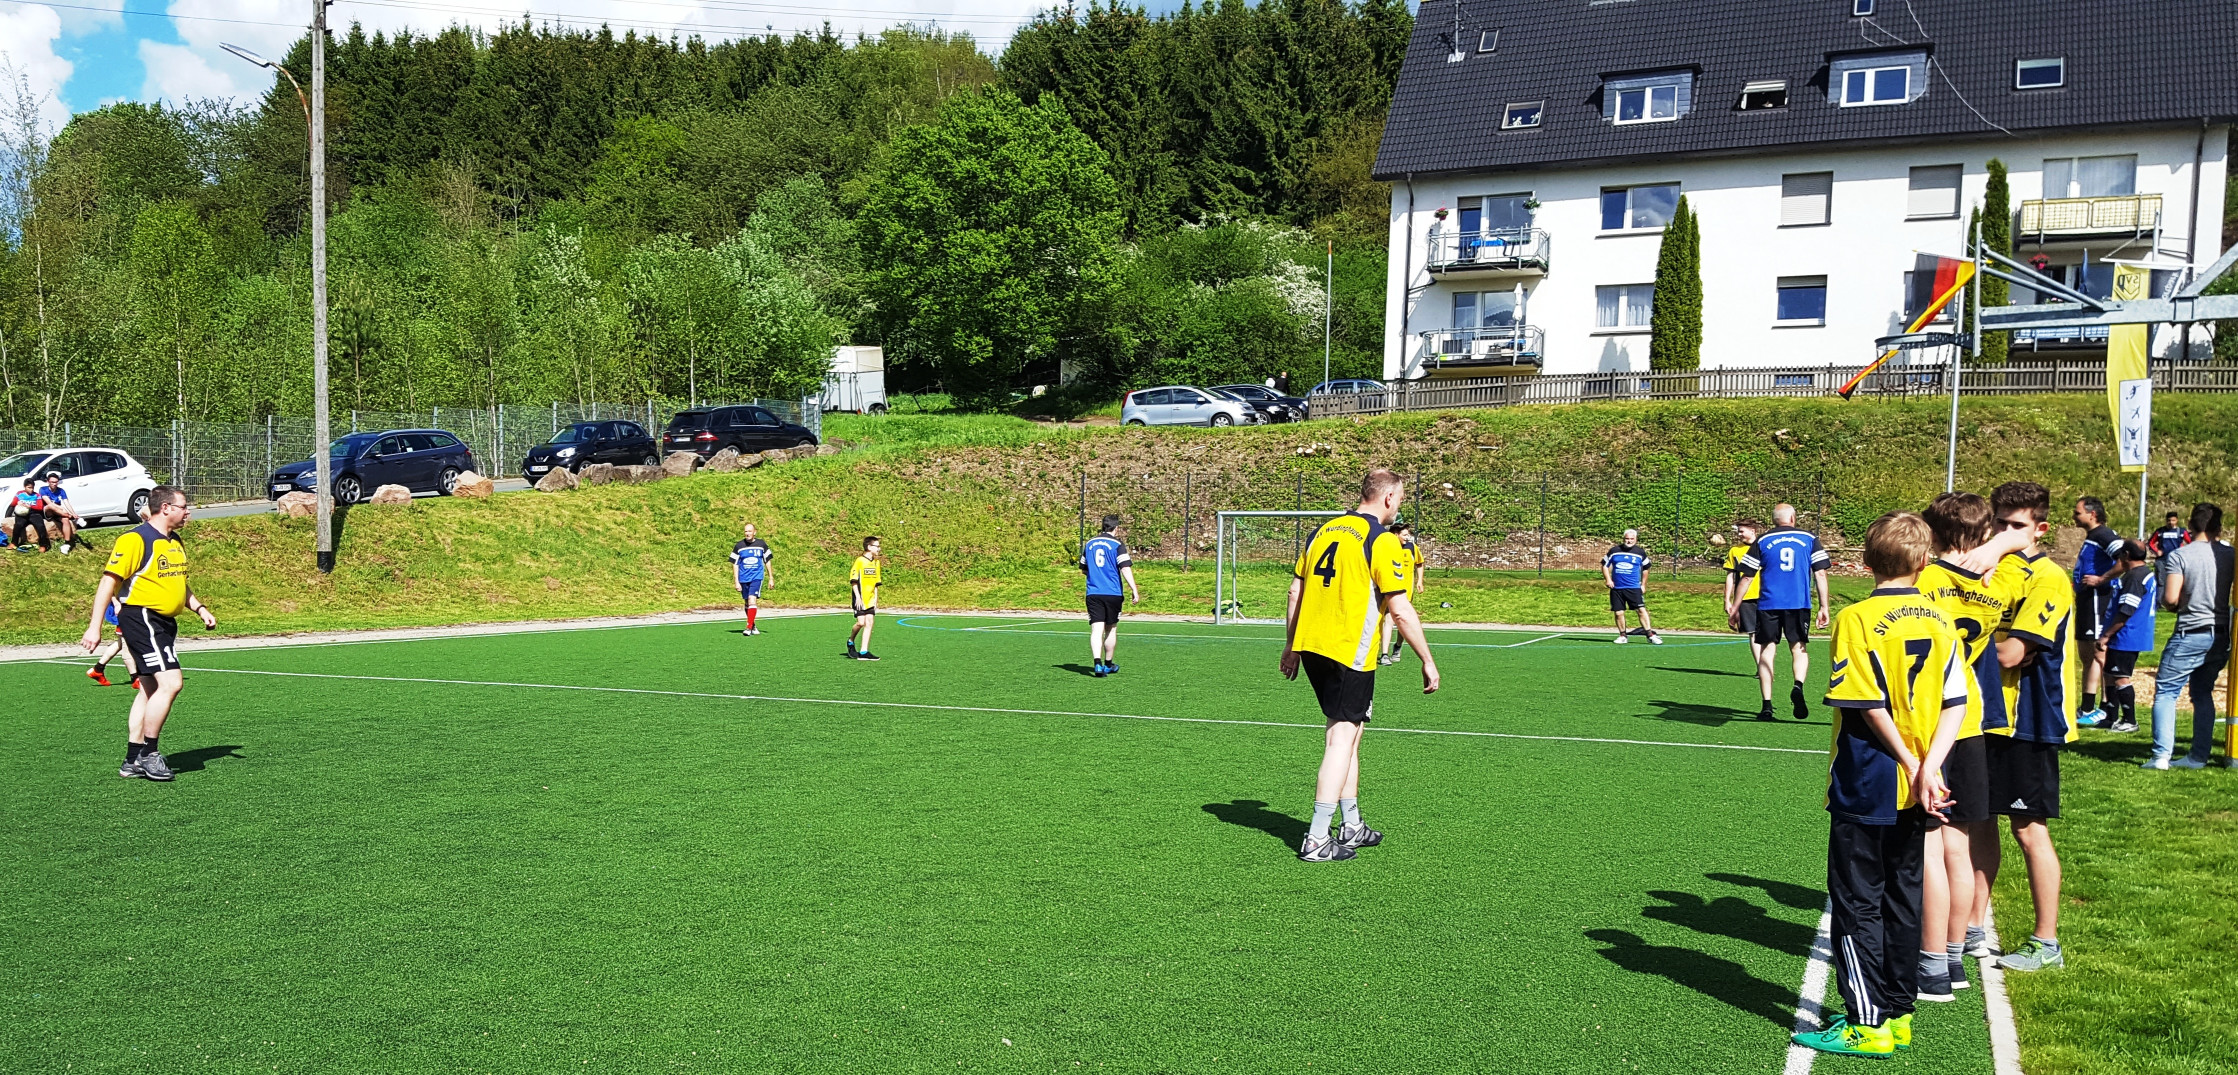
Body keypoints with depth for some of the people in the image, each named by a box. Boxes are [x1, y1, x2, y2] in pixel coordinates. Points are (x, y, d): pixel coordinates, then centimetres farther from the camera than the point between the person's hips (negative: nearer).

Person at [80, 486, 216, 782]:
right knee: (171, 682, -17)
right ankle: (148, 753, -7)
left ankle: (133, 760, 17)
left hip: (164, 623, 10)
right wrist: (94, 627, -17)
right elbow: (108, 582, -14)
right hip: (141, 618, -10)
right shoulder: (135, 539, -12)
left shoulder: (175, 542, 15)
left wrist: (200, 609, 15)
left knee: (149, 688, 11)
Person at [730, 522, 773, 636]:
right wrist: (736, 582, -3)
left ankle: (749, 627, -20)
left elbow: (767, 561, 11)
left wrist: (770, 578, 11)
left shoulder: (761, 544, 1)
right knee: (747, 603, 11)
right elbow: (735, 565, 3)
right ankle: (753, 625, 27)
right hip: (744, 578, 2)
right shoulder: (738, 546, 0)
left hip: (757, 577, -2)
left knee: (752, 600, -19)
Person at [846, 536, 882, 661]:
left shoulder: (876, 562, 13)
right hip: (860, 599, -6)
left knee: (870, 622, -3)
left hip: (870, 599, 6)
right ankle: (850, 641, 18)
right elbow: (853, 581, -10)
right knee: (861, 622, -11)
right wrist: (858, 597, -15)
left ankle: (863, 652, -2)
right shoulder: (860, 561, -8)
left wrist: (876, 599, 15)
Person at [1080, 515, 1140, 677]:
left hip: (1093, 594, 2)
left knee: (1096, 630, -5)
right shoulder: (1118, 544, -4)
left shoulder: (1089, 543, 11)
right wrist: (1135, 590, -15)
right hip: (1112, 593, -2)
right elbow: (1126, 569, -14)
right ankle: (1108, 665, 25)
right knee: (1111, 630, 13)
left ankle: (1097, 663, -24)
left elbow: (1083, 569, 21)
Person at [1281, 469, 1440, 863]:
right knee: (1341, 739, -3)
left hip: (1310, 646, 8)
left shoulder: (1325, 530, 12)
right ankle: (1317, 840, -5)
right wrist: (1427, 660, -5)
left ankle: (1352, 827, 27)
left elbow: (1295, 591, 14)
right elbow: (1400, 609, -13)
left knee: (1348, 733, 19)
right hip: (1349, 652, -8)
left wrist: (1290, 646, 22)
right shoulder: (1382, 541, -10)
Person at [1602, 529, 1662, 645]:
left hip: (1634, 587, -1)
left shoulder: (1640, 552, 4)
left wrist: (1643, 585, 13)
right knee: (1618, 613, 2)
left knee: (1642, 609, -11)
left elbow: (1645, 568, 17)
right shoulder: (1614, 551, 4)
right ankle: (1623, 635, 18)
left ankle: (1650, 635, -7)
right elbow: (1604, 565, 13)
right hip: (1616, 588, 1)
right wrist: (1608, 579, 2)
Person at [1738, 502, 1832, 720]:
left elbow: (1746, 576, 4)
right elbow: (1820, 573, 1)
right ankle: (1798, 686, -16)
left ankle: (1767, 705, -1)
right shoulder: (1809, 539, 6)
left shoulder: (1762, 541, 5)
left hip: (1768, 604, 0)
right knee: (1800, 648, 12)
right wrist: (1823, 607, 3)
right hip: (1799, 604, 0)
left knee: (1767, 651, 5)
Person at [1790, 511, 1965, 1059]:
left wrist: (1911, 764, -7)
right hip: (1915, 791, 6)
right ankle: (1898, 1013, 23)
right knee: (1902, 899, 15)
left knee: (1856, 902, 3)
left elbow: (1871, 705, -17)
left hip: (1866, 788, -6)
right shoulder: (1941, 623, 3)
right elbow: (1956, 704, -3)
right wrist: (1928, 767, -9)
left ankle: (1867, 1023, 5)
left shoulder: (1858, 619, -14)